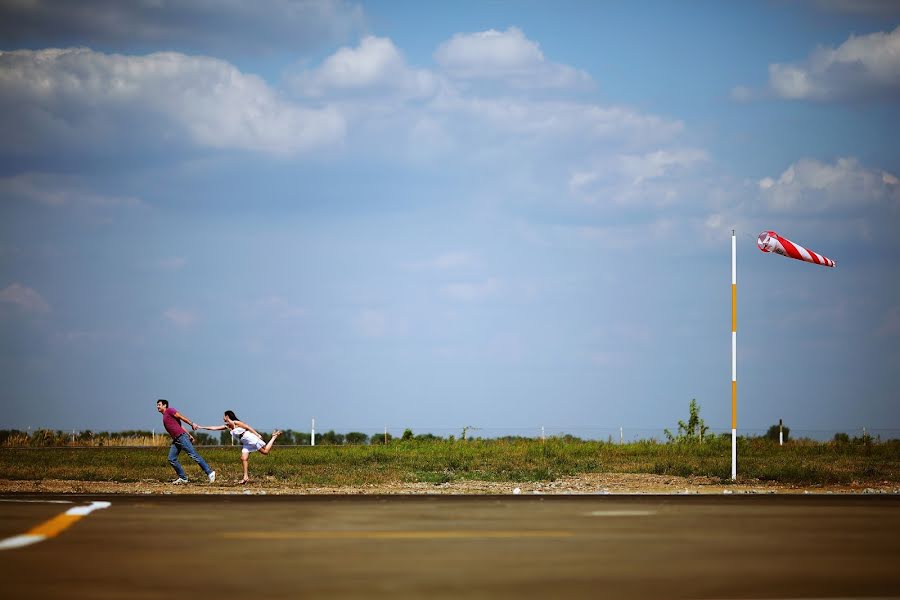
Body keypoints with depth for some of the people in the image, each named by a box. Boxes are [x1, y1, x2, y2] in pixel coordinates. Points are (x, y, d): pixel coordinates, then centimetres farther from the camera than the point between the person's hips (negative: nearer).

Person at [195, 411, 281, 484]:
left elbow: (248, 427, -12)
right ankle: (246, 477, -5)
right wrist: (201, 427, 15)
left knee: (265, 451, -9)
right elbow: (214, 428, 16)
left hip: (250, 438, -8)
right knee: (243, 459, -3)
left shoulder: (235, 423, -10)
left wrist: (257, 435, -18)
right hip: (246, 443, 8)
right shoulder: (227, 426, 13)